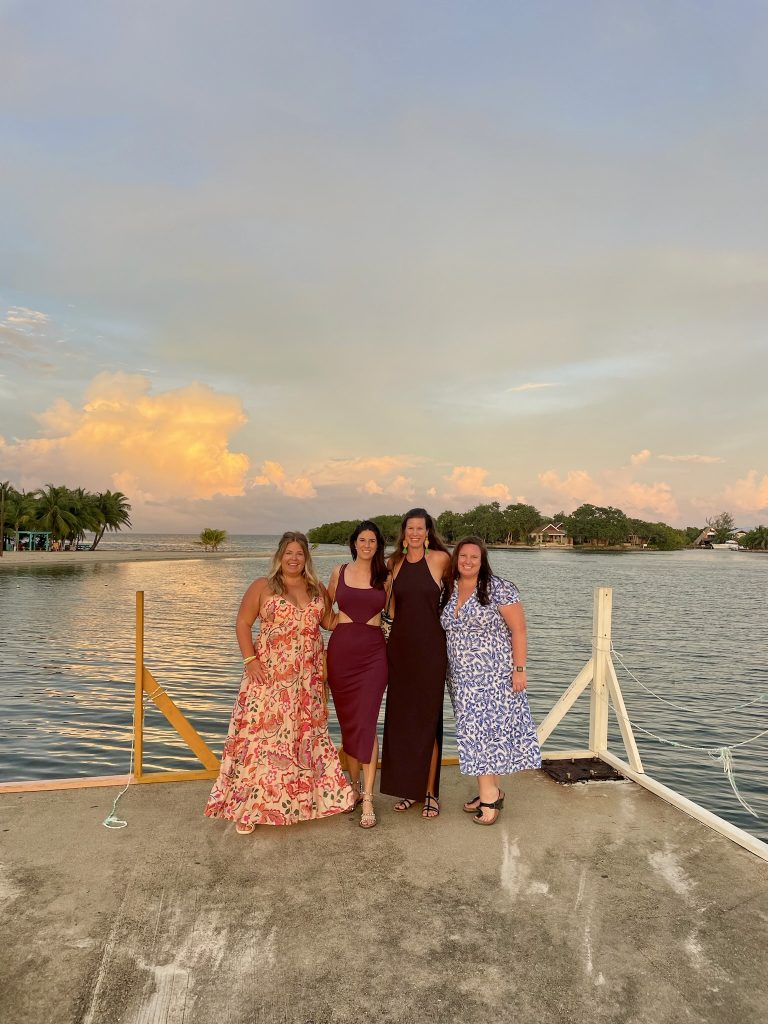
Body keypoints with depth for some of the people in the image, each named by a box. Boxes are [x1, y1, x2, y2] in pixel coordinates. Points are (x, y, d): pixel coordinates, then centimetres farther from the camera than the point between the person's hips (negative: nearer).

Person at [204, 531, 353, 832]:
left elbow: (329, 621, 14)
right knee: (263, 732, -5)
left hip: (307, 678, 4)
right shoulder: (262, 586, -2)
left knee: (306, 734, 10)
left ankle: (305, 797, 26)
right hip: (269, 673, -4)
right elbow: (243, 623, -3)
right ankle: (249, 805, 6)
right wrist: (250, 660, -11)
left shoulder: (317, 589, 9)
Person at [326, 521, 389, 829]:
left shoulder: (385, 576, 4)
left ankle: (367, 799, -3)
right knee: (348, 722, 9)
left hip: (373, 653, -1)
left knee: (366, 723, -8)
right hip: (341, 650, 2)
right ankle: (354, 785, 26)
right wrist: (340, 623, 10)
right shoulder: (340, 572, 6)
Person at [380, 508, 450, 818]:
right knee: (400, 719, 9)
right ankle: (409, 789, 24)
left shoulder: (439, 559, -5)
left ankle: (430, 793, 15)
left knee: (427, 720, 2)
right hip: (400, 648, 4)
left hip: (430, 649, -4)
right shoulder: (394, 563, 6)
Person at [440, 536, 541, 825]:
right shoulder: (449, 592, 8)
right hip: (462, 677, 6)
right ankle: (491, 791, 22)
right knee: (477, 732, 10)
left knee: (486, 730, -4)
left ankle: (489, 793, 8)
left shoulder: (498, 589, -10)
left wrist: (519, 669, -14)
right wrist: (447, 670, 12)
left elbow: (518, 630, -11)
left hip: (494, 676, -6)